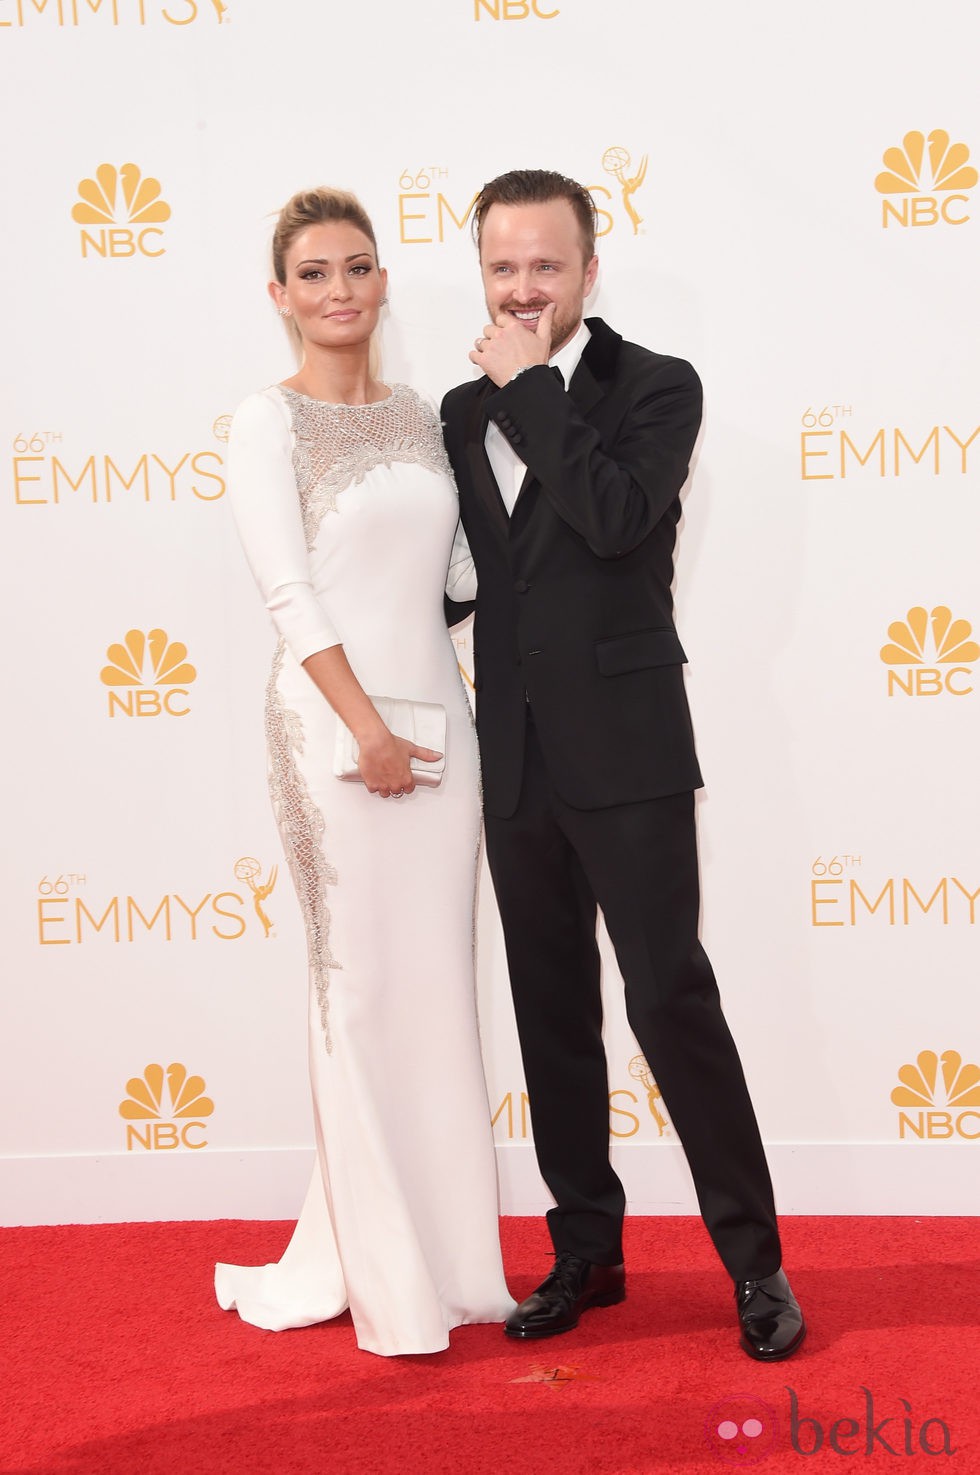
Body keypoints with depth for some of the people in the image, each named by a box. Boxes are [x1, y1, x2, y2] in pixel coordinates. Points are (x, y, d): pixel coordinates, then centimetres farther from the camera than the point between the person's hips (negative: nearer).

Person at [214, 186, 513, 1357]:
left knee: (436, 983, 9)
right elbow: (289, 591, -10)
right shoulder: (268, 423, -2)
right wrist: (365, 726, -16)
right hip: (334, 719, -5)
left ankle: (444, 1250, 20)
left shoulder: (421, 417, 15)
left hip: (438, 710, 6)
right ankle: (391, 1283, 8)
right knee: (361, 985, -1)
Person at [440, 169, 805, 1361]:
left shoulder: (657, 388, -4)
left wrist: (531, 387, -16)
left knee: (670, 999, -5)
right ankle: (586, 1249, 25)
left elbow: (617, 515, -22)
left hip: (623, 752, -5)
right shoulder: (464, 411, 12)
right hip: (515, 758, 5)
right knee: (551, 1013, 12)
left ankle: (754, 1260, 8)